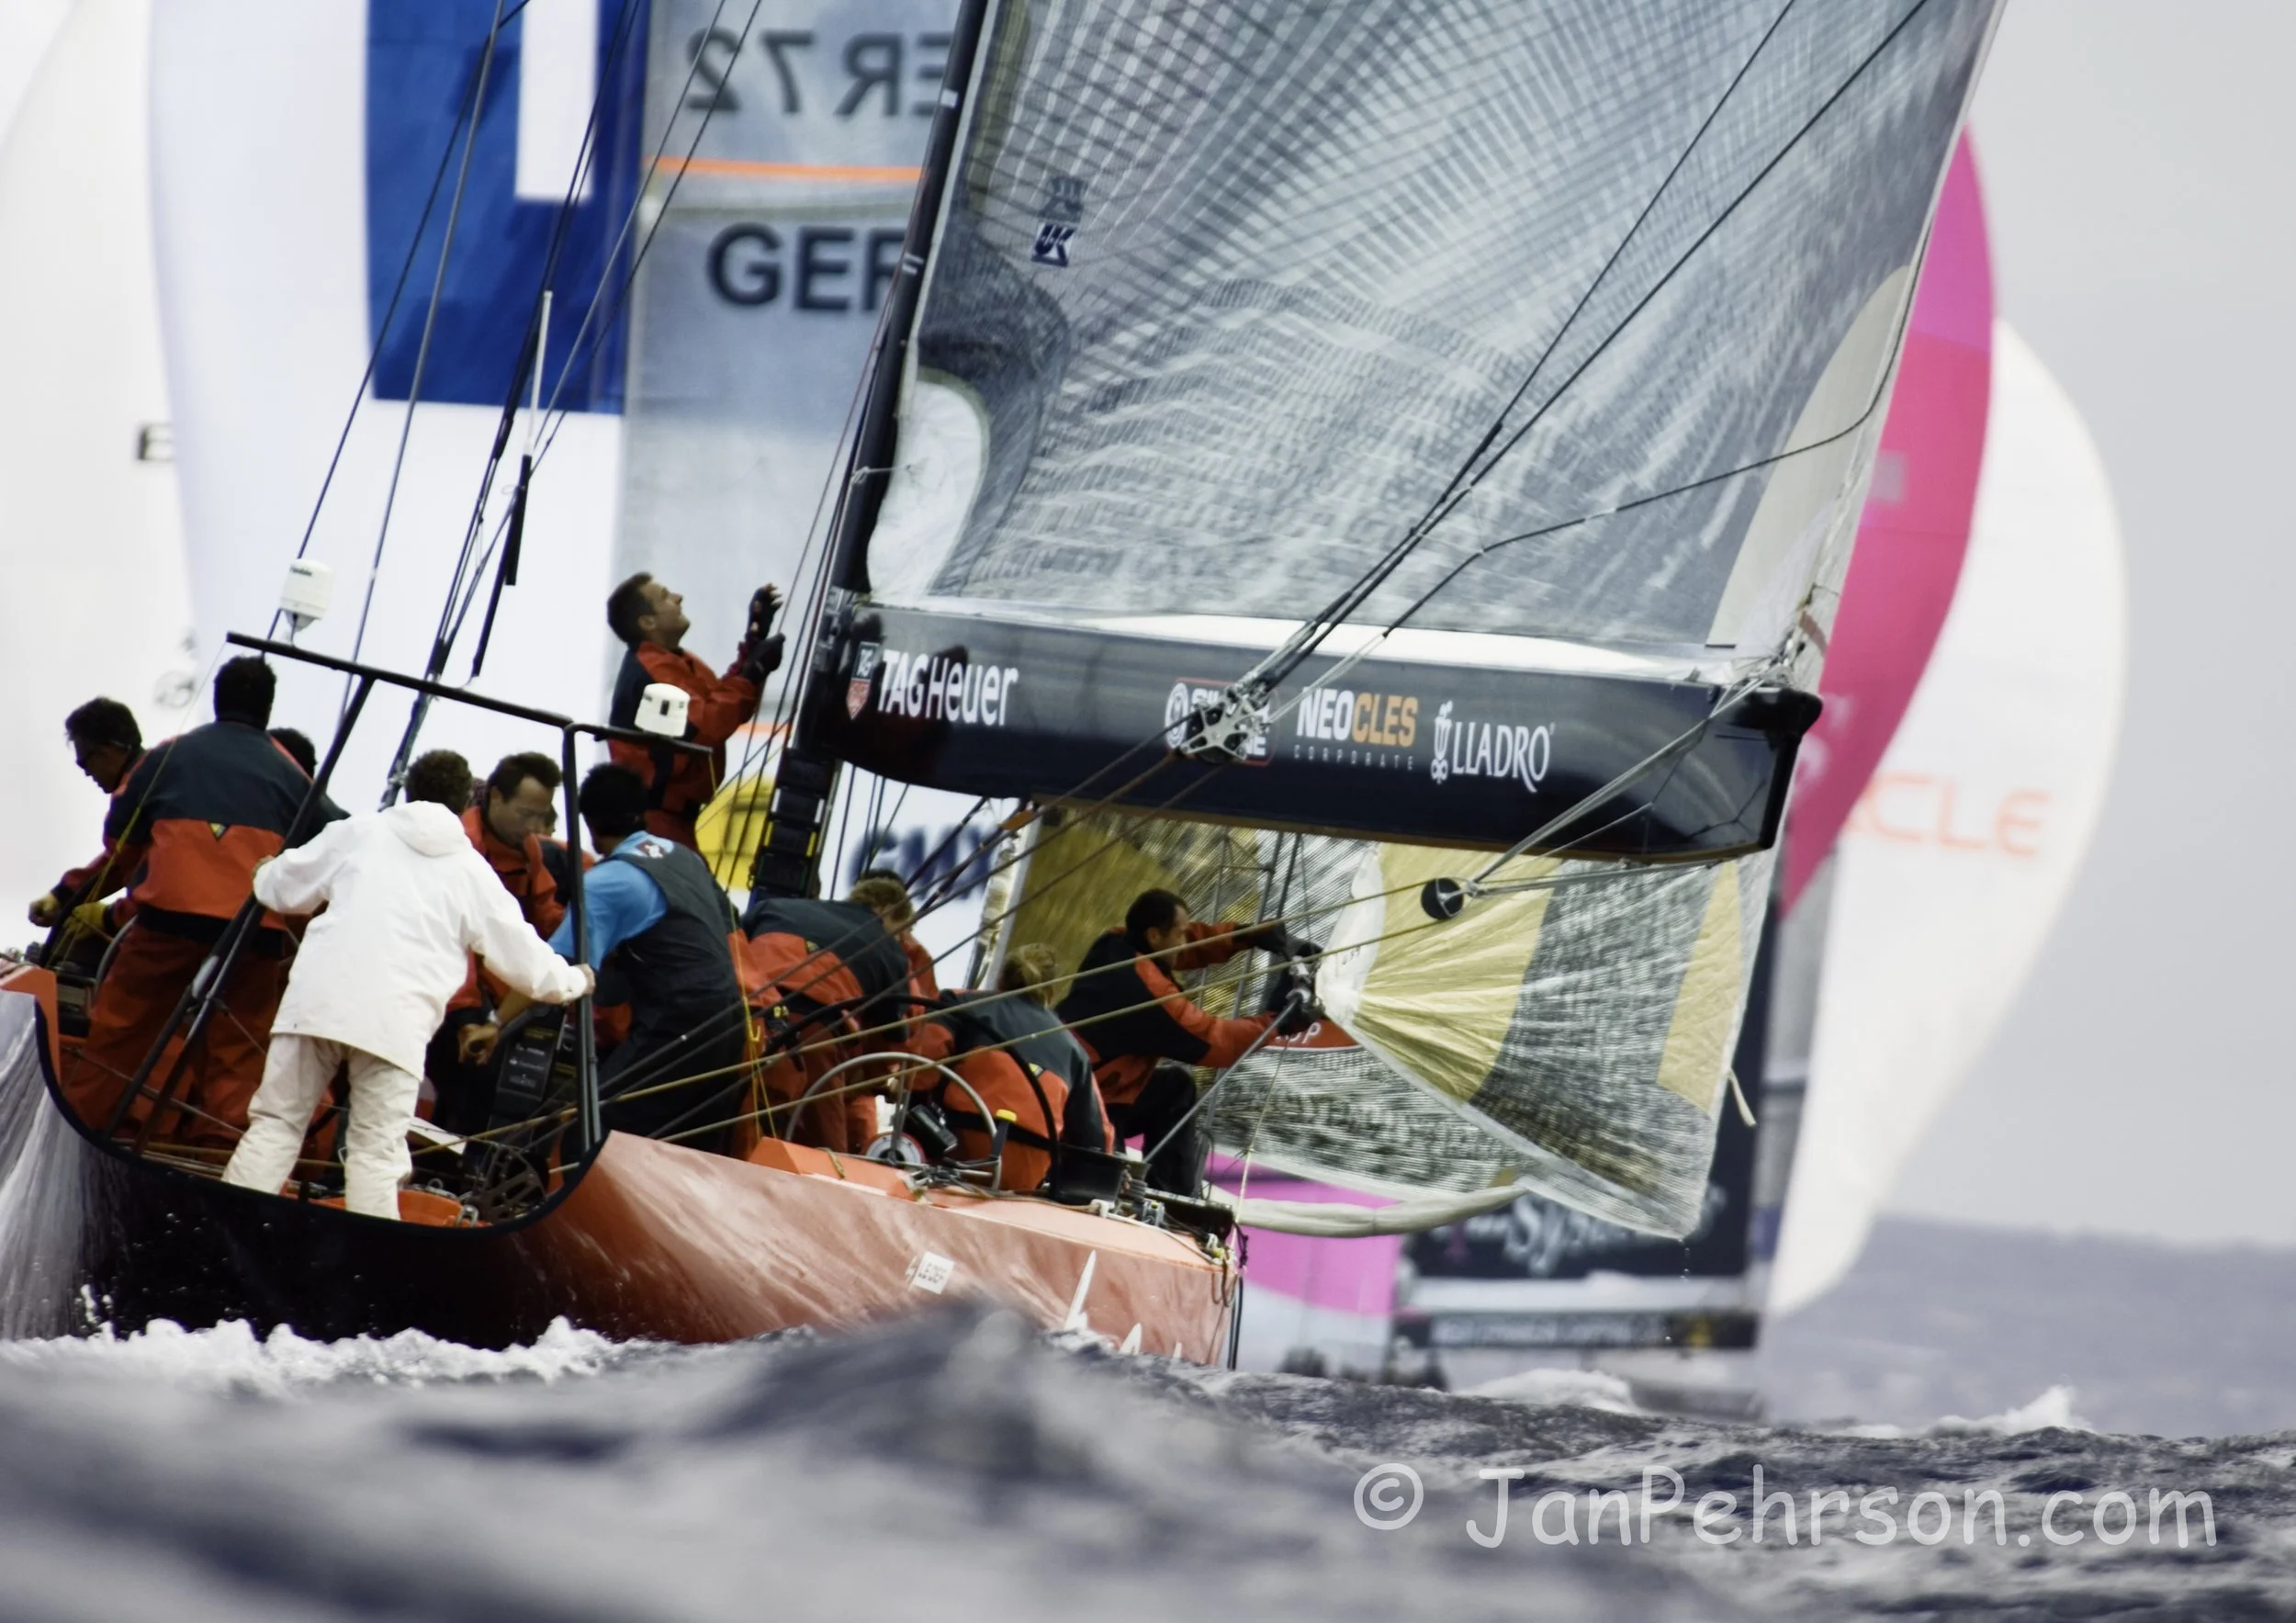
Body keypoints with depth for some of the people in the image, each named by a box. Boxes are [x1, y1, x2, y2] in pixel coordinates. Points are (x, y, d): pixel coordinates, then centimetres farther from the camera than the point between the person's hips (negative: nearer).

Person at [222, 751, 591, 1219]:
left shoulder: (356, 834, 14)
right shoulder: (471, 872, 13)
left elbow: (283, 888, 23)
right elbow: (522, 955, 18)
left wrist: (268, 874, 48)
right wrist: (572, 982, 37)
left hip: (317, 1000, 1)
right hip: (396, 1021, -1)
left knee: (276, 1122, 9)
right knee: (376, 1152, 1)